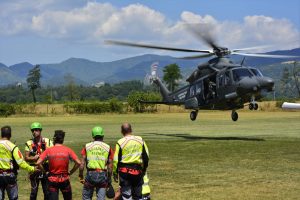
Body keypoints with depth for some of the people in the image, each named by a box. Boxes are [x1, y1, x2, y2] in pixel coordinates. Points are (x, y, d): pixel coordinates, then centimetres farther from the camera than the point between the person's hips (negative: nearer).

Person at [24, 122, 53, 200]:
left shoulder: (48, 141, 2)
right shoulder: (29, 143, 1)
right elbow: (26, 158, -2)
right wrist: (33, 158, -20)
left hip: (46, 168, 1)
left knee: (47, 191, 5)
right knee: (34, 191, 2)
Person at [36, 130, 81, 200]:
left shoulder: (48, 150, -5)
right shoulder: (68, 150, -4)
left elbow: (38, 163, -14)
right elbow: (78, 163, -12)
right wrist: (71, 172, 0)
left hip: (52, 180, 0)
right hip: (64, 179, 1)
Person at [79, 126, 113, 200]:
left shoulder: (87, 146, 4)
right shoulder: (107, 147, 4)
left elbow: (82, 164, -1)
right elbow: (110, 166, 2)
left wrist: (81, 177, 8)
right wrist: (109, 179, 11)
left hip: (91, 174, 0)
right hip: (102, 175, 0)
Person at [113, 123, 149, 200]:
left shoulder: (120, 142, -6)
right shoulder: (140, 140, 4)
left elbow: (116, 160, -4)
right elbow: (146, 157, 9)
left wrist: (115, 173, 6)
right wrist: (144, 169, 20)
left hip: (124, 171, -3)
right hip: (137, 170, 3)